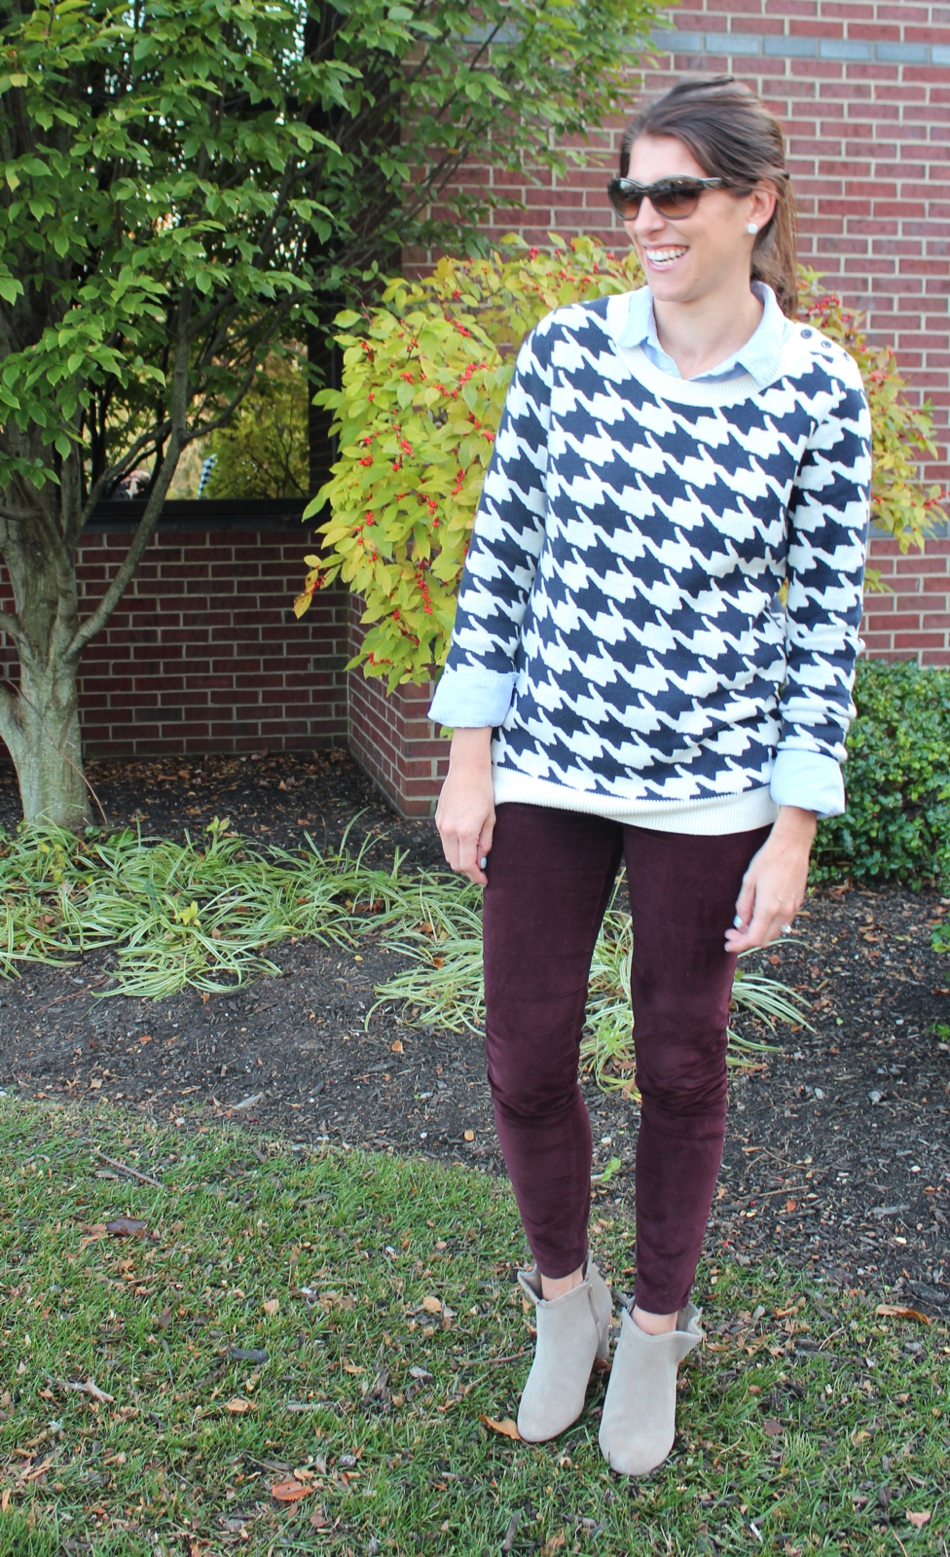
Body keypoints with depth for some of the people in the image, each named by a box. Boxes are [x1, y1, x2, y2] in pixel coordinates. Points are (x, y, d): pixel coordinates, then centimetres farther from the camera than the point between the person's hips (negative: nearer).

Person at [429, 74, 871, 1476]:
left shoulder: (818, 392, -5)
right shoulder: (565, 350, -1)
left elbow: (826, 619, -3)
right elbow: (501, 555, 3)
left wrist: (794, 832, -5)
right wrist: (469, 760, 1)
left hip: (711, 790, -2)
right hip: (548, 770, 2)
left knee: (682, 1069, 12)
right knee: (526, 1062, 8)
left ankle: (658, 1331, 35)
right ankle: (566, 1299, 36)